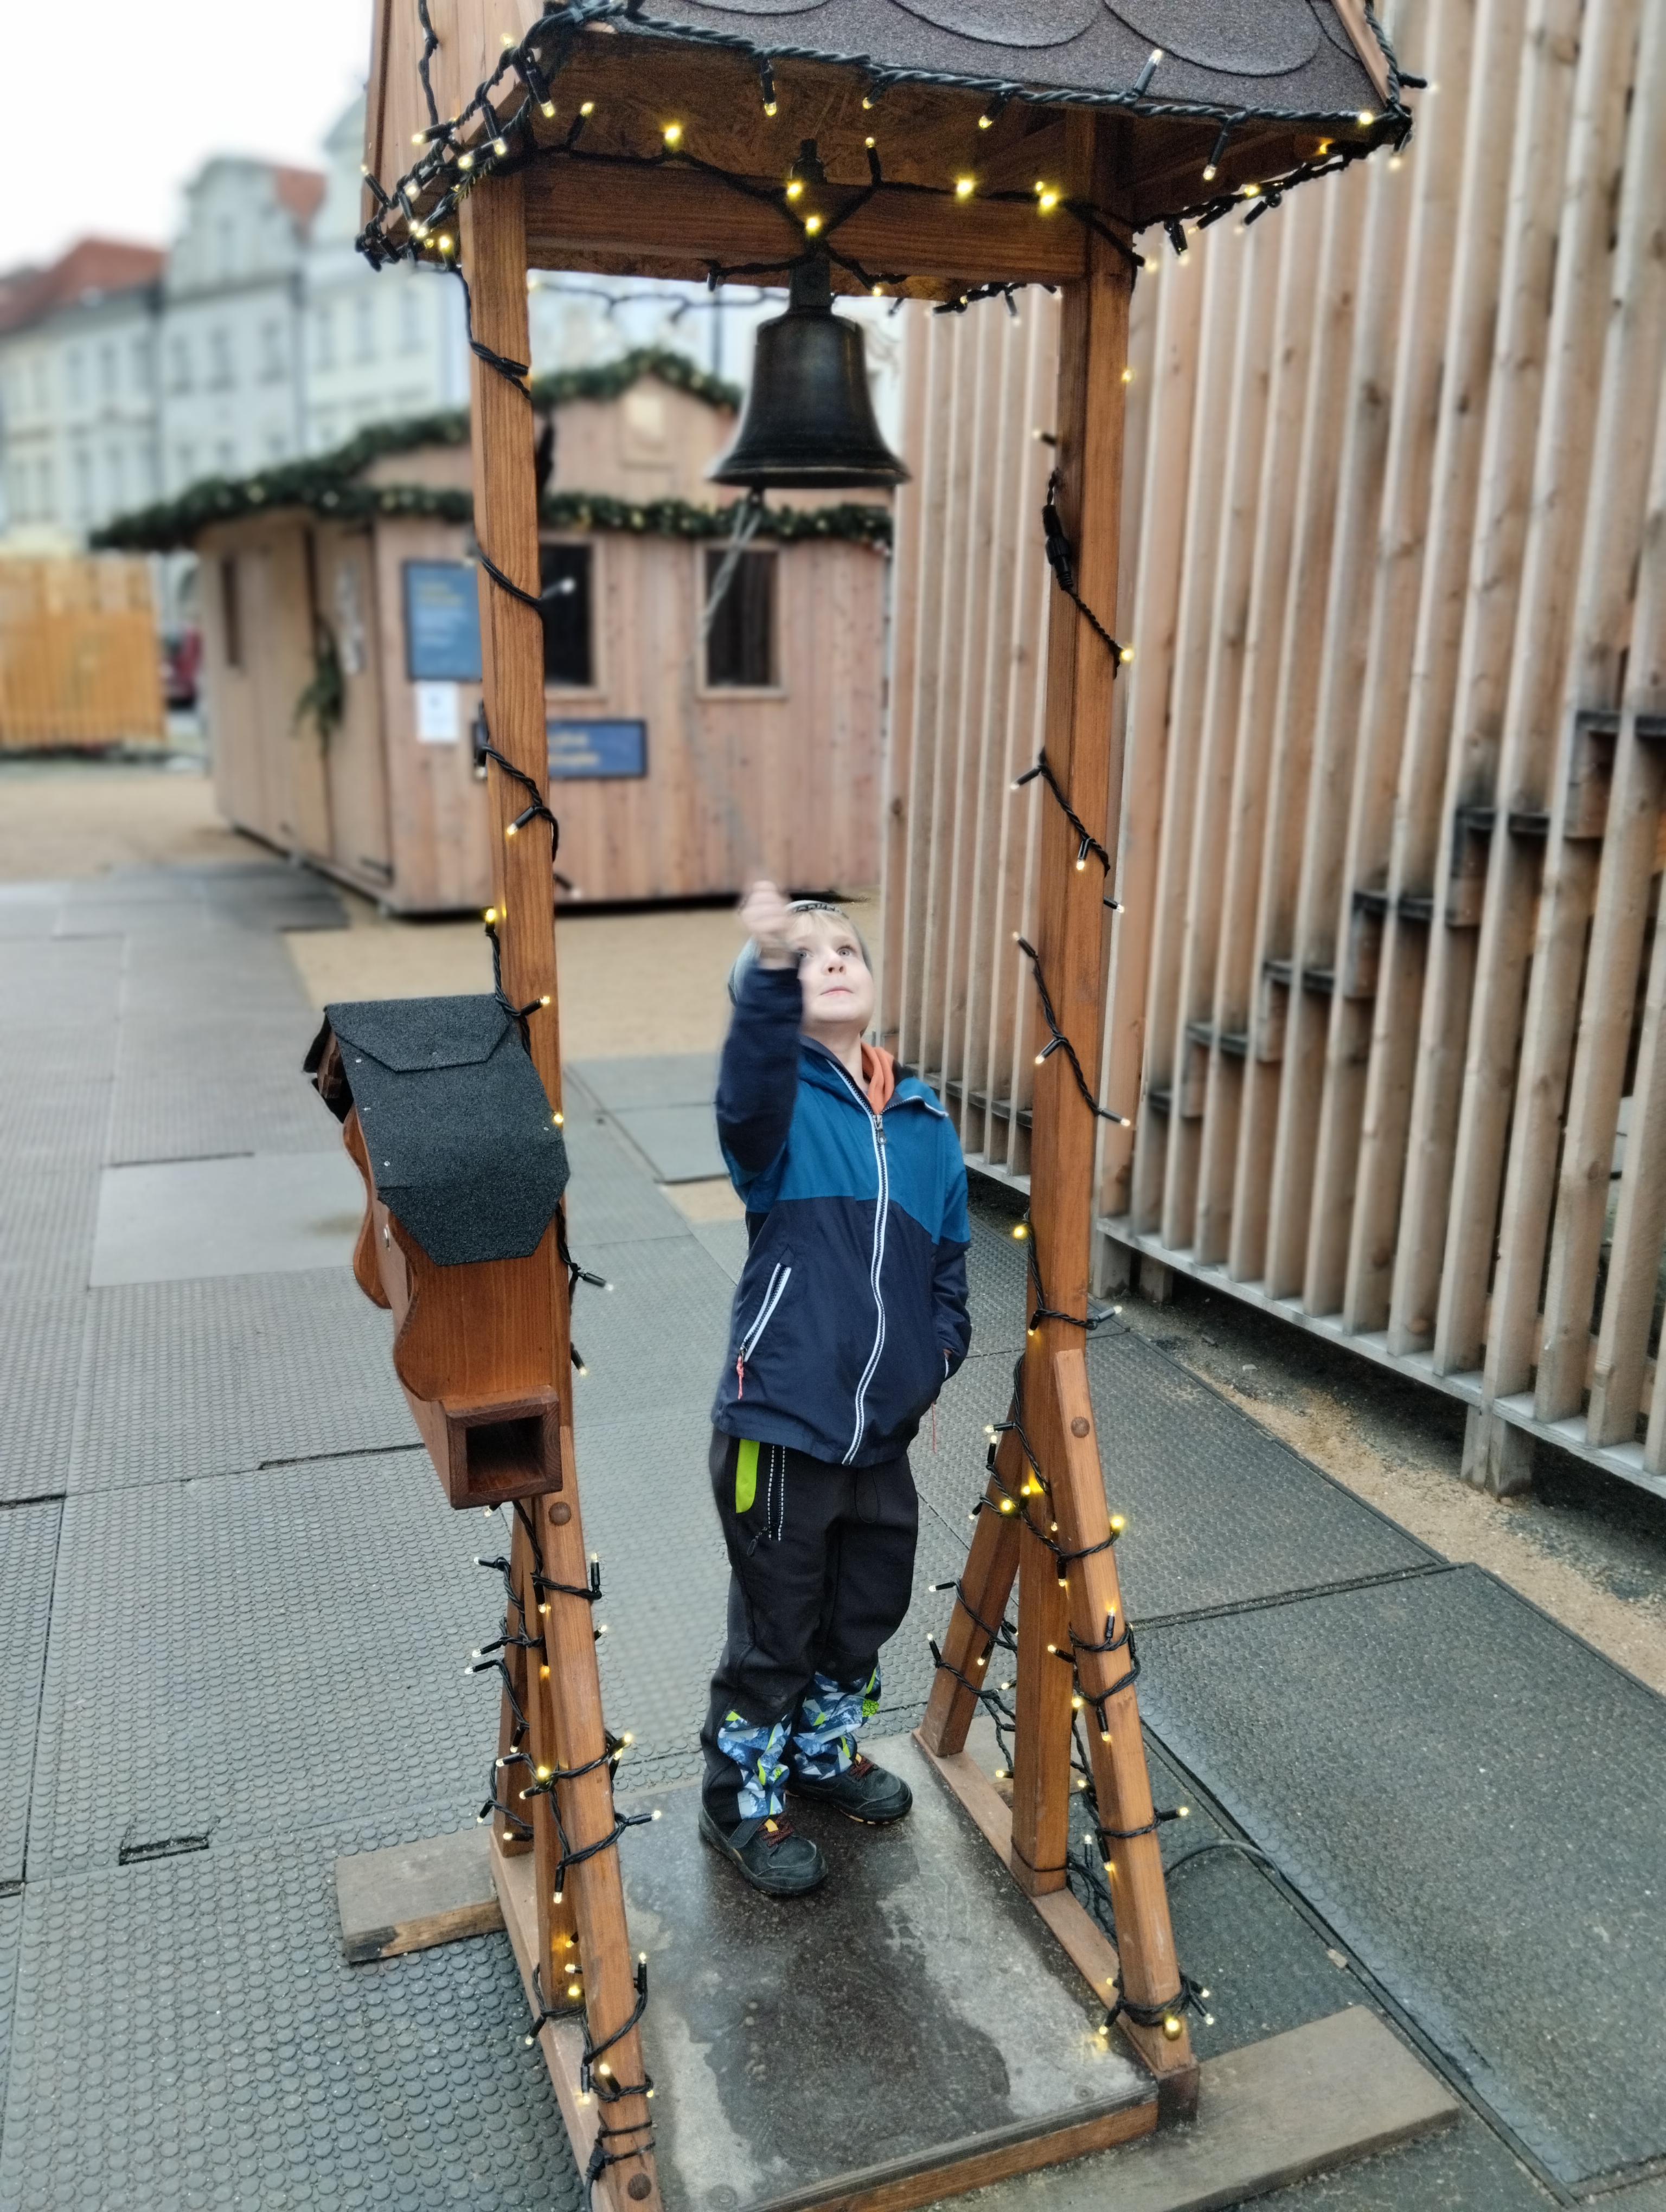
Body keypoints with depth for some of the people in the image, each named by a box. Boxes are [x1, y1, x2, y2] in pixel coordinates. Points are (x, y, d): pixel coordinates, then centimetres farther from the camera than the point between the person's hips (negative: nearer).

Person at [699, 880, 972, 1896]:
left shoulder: (925, 1121, 5)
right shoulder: (781, 1101, -11)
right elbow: (751, 1091, -37)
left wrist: (935, 1363, 5)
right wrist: (771, 967, -51)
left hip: (884, 1431, 6)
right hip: (780, 1427, -5)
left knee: (868, 1613, 23)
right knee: (775, 1632, 10)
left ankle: (825, 1752, 50)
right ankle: (744, 1803, 34)